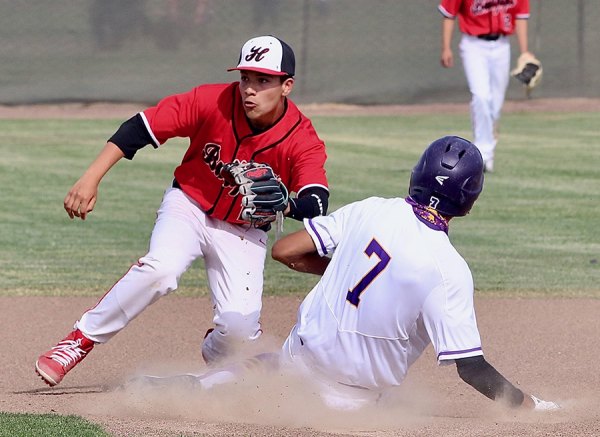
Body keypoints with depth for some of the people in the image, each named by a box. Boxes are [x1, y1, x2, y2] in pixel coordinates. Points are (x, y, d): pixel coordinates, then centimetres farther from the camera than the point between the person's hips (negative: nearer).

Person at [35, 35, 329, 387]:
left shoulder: (302, 140, -22)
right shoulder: (213, 101, -22)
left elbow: (317, 205, -33)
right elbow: (141, 128, -18)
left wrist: (284, 203, -56)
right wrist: (92, 179, -24)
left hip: (244, 232, 0)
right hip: (189, 205, 0)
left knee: (240, 326, -17)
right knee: (160, 269, -31)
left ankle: (216, 357, 22)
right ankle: (80, 342, -15)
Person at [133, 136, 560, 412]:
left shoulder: (369, 211, -9)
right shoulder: (450, 271, -22)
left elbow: (285, 250, -3)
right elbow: (471, 367, -21)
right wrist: (527, 404, -8)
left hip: (305, 352, 6)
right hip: (355, 392, -6)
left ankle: (193, 386, 12)